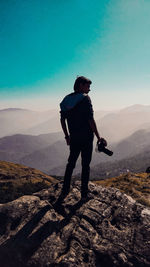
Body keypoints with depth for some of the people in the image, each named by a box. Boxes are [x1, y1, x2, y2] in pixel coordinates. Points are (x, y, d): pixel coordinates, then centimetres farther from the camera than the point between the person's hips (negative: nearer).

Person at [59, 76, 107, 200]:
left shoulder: (66, 100, 9)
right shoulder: (85, 98, -11)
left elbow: (62, 119, 12)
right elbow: (90, 119, -18)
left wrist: (67, 136, 20)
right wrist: (98, 137, -12)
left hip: (73, 138, 6)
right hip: (86, 138, -6)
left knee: (71, 163, 16)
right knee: (85, 165, 5)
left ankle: (65, 191, 21)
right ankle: (84, 193, 15)